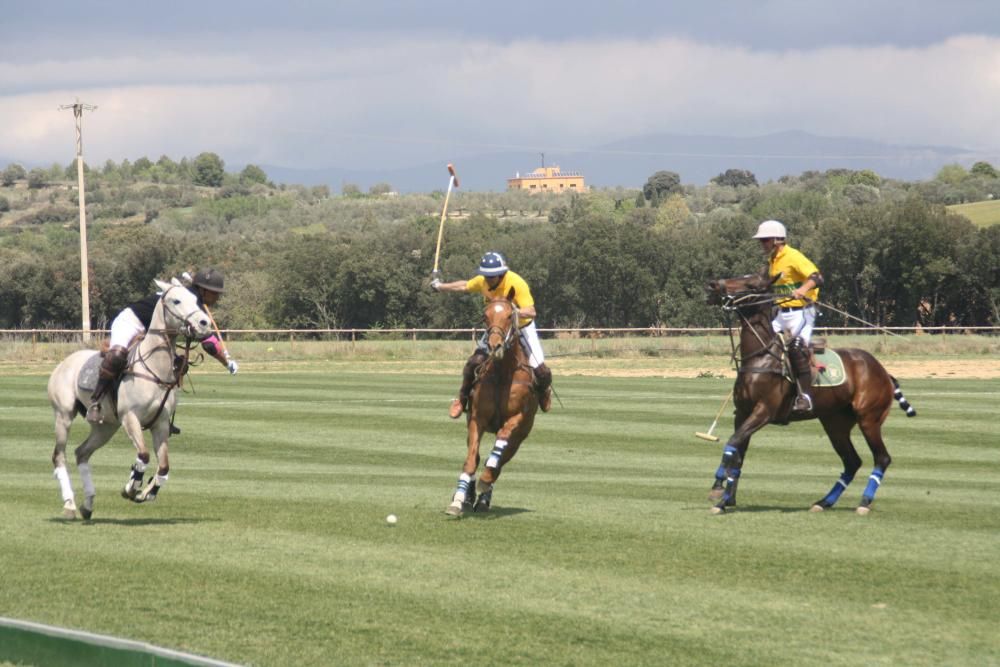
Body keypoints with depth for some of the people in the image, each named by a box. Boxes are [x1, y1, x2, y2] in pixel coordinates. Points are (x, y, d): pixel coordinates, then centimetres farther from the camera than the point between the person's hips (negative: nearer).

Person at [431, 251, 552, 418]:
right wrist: (441, 286, 21)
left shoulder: (517, 284, -32)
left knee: (539, 369, -13)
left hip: (522, 327, -4)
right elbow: (464, 286, 8)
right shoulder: (482, 282, -15)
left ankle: (544, 390, 25)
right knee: (474, 362, -11)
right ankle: (463, 398, 13)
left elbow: (531, 312, -38)